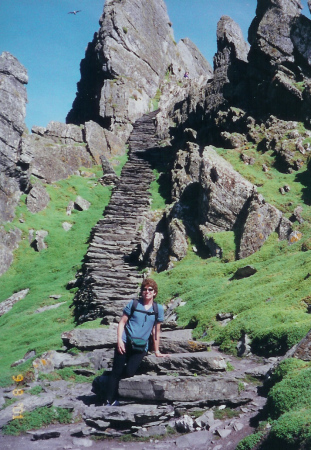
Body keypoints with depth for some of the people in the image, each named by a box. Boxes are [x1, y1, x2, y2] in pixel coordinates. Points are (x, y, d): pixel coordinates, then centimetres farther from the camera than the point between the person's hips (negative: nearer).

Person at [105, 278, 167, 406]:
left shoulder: (158, 309, 6)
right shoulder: (133, 304, 3)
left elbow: (156, 331, 10)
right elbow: (122, 323, 3)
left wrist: (157, 351, 11)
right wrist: (119, 340, -10)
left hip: (141, 347, 1)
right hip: (125, 343, -1)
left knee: (129, 372, -13)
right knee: (116, 372, -7)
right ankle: (108, 402, 3)